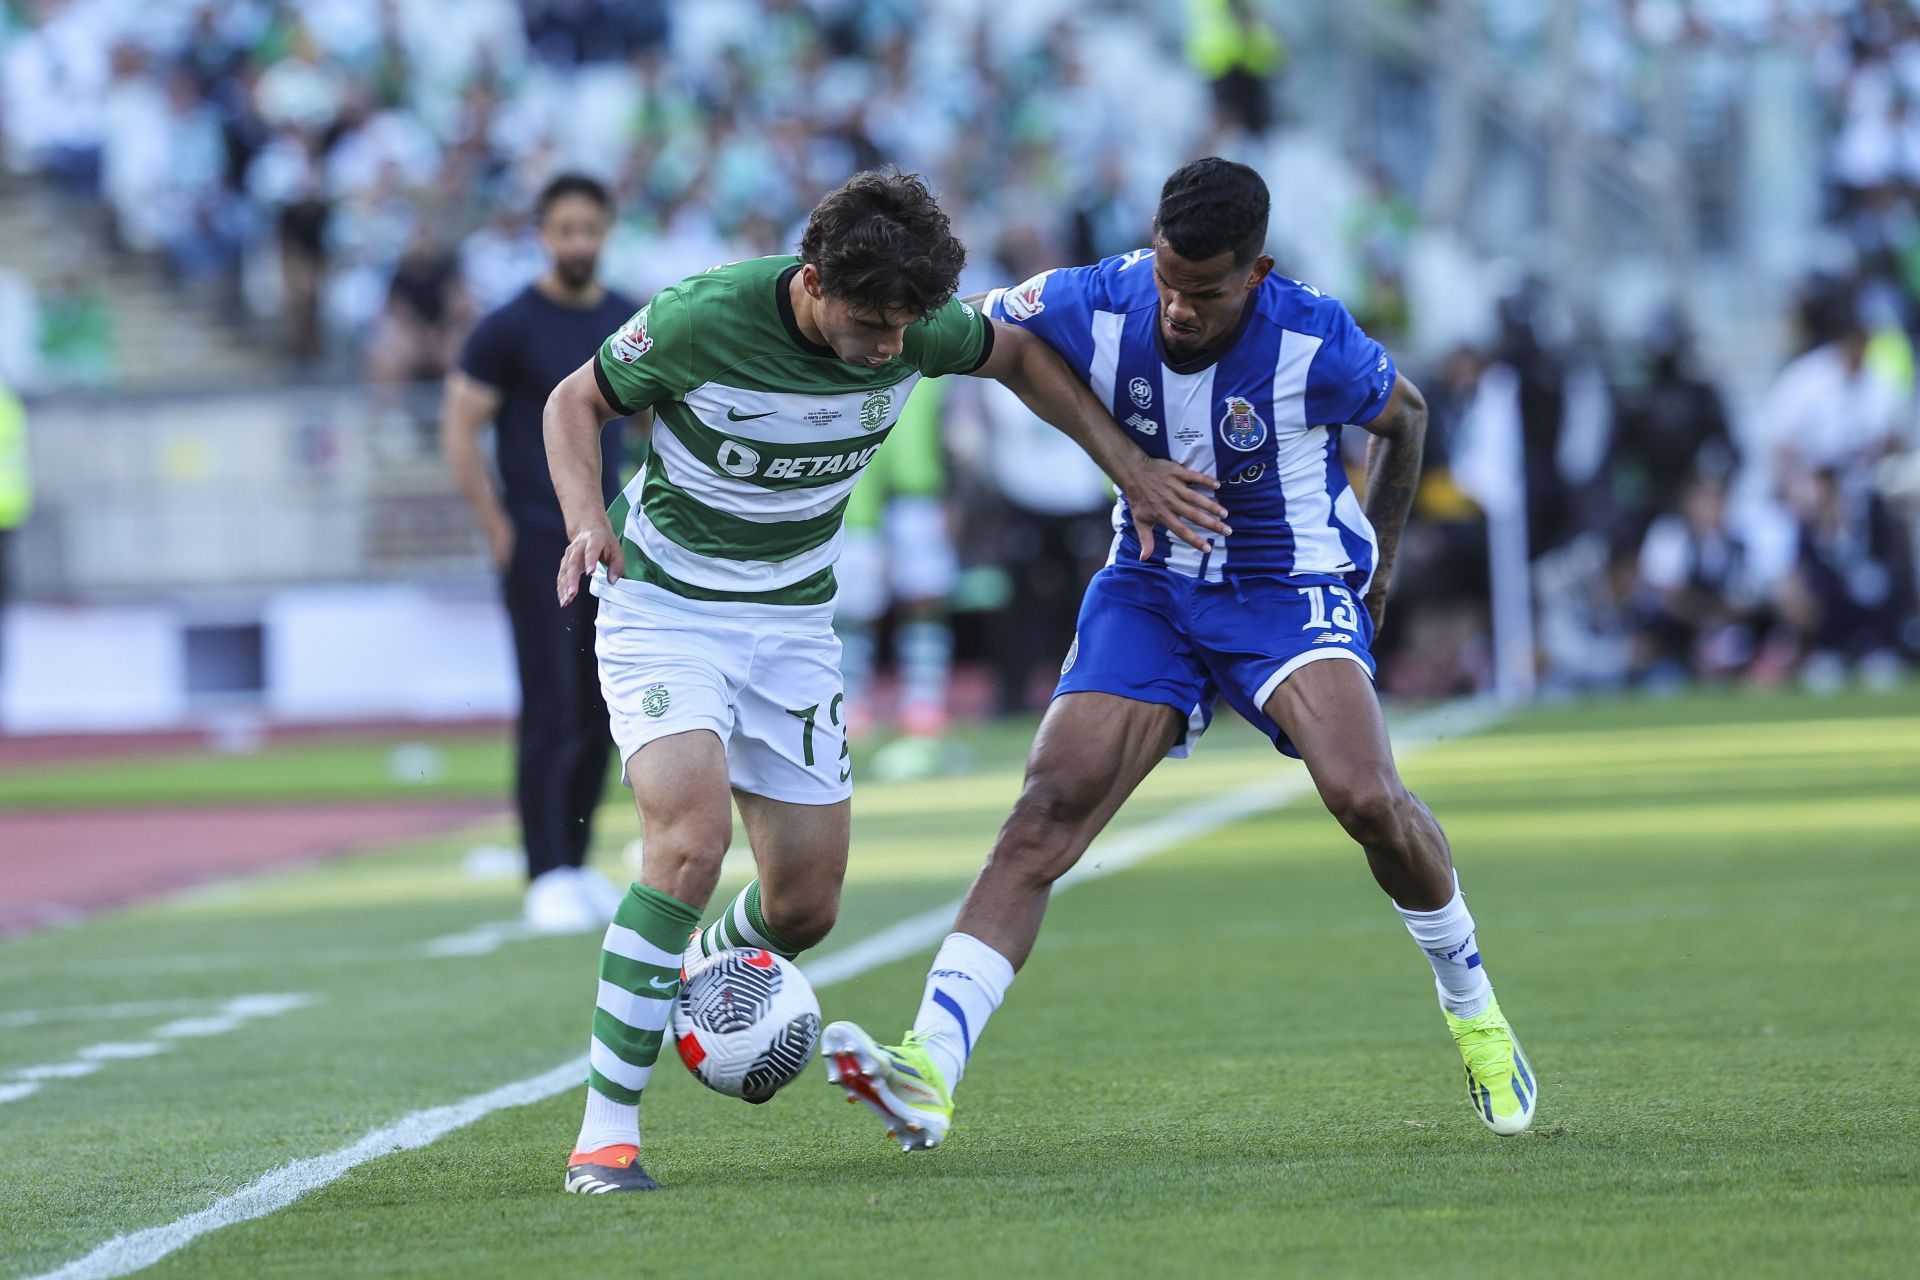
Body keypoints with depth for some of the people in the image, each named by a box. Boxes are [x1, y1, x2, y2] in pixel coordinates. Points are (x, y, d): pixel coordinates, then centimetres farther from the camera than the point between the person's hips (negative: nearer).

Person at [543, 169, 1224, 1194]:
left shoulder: (915, 329, -14)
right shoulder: (700, 319, -25)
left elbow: (1019, 355, 9)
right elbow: (578, 399, -7)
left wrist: (1131, 468, 4)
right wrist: (588, 518, -24)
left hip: (792, 621, 5)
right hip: (664, 606, -5)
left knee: (805, 906, 3)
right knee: (692, 838, -28)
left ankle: (694, 978, 40)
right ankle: (606, 1129, -22)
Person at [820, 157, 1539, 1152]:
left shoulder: (1314, 344, -20)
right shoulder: (1093, 309, -16)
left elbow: (1403, 417, 3)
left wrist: (1377, 565, 10)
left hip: (1290, 586, -3)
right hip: (1150, 587, 3)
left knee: (1366, 798, -26)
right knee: (1047, 811, -14)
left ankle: (1471, 1006, 4)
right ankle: (928, 1075, -23)